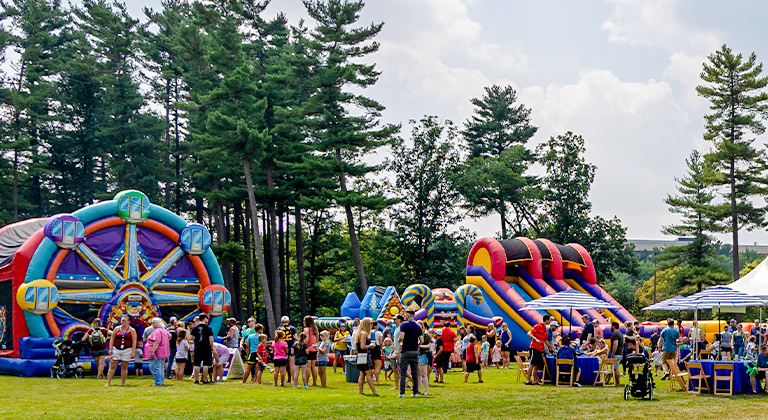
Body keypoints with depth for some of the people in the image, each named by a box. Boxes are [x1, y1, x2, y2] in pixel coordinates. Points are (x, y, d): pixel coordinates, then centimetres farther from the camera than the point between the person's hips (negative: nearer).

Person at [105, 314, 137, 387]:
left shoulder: (132, 331, 2)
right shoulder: (117, 329, 6)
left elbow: (134, 342, -1)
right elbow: (112, 339, 8)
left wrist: (133, 352, -8)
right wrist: (110, 349, 0)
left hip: (127, 350, -1)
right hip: (116, 350, 1)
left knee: (124, 367, 3)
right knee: (112, 366, -1)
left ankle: (123, 383, 10)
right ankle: (108, 382, 2)